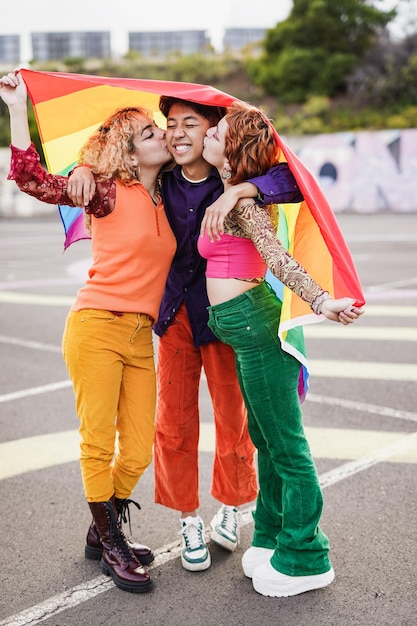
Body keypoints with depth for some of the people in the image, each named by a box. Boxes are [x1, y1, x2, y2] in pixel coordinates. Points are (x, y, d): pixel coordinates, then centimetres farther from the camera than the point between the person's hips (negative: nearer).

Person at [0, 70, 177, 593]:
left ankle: (104, 532, 28)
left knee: (138, 450, 4)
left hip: (140, 338, 5)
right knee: (98, 443, 0)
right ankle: (110, 546, 18)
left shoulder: (167, 201, 13)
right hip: (96, 328, -5)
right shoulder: (109, 191, -3)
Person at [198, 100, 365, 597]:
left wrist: (321, 302, -37)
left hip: (253, 323, -10)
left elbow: (278, 257, -25)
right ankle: (271, 538, 35)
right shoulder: (231, 192, 13)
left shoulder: (241, 199, -13)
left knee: (285, 445, 0)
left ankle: (304, 559, 13)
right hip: (243, 327, 10)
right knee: (266, 439, 19)